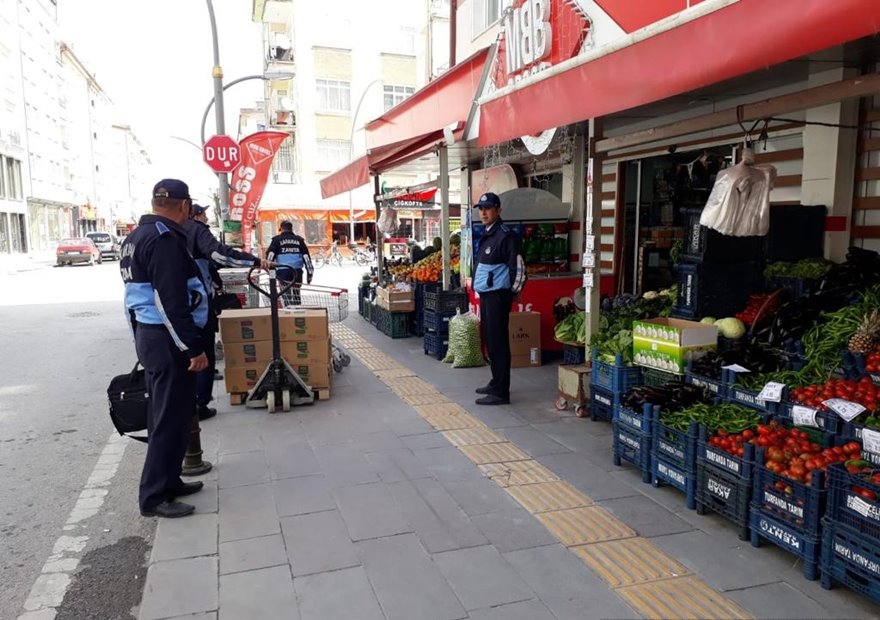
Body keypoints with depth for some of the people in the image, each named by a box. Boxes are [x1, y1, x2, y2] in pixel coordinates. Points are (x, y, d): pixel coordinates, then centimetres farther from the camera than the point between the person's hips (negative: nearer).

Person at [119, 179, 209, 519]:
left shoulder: (137, 236, 15)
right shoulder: (164, 240, -18)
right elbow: (172, 302, -24)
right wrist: (194, 347, -21)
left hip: (147, 334, 11)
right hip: (166, 339, -11)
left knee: (164, 413, 17)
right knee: (172, 417, -3)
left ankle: (167, 481, 28)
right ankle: (154, 496, 5)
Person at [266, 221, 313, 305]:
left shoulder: (277, 239, 9)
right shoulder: (299, 239, 16)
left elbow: (270, 254, -4)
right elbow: (306, 256, 10)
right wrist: (309, 272, 10)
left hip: (283, 270, -3)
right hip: (297, 271, 3)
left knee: (287, 293, -6)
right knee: (296, 294, 14)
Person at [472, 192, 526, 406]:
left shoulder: (506, 235, -14)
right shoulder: (487, 235, 15)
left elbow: (518, 267, -17)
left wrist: (512, 291, -10)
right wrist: (479, 287, 16)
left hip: (497, 296, -10)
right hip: (486, 295, 10)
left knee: (498, 342, -6)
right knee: (490, 340, 17)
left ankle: (501, 392, 0)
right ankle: (496, 383, 29)